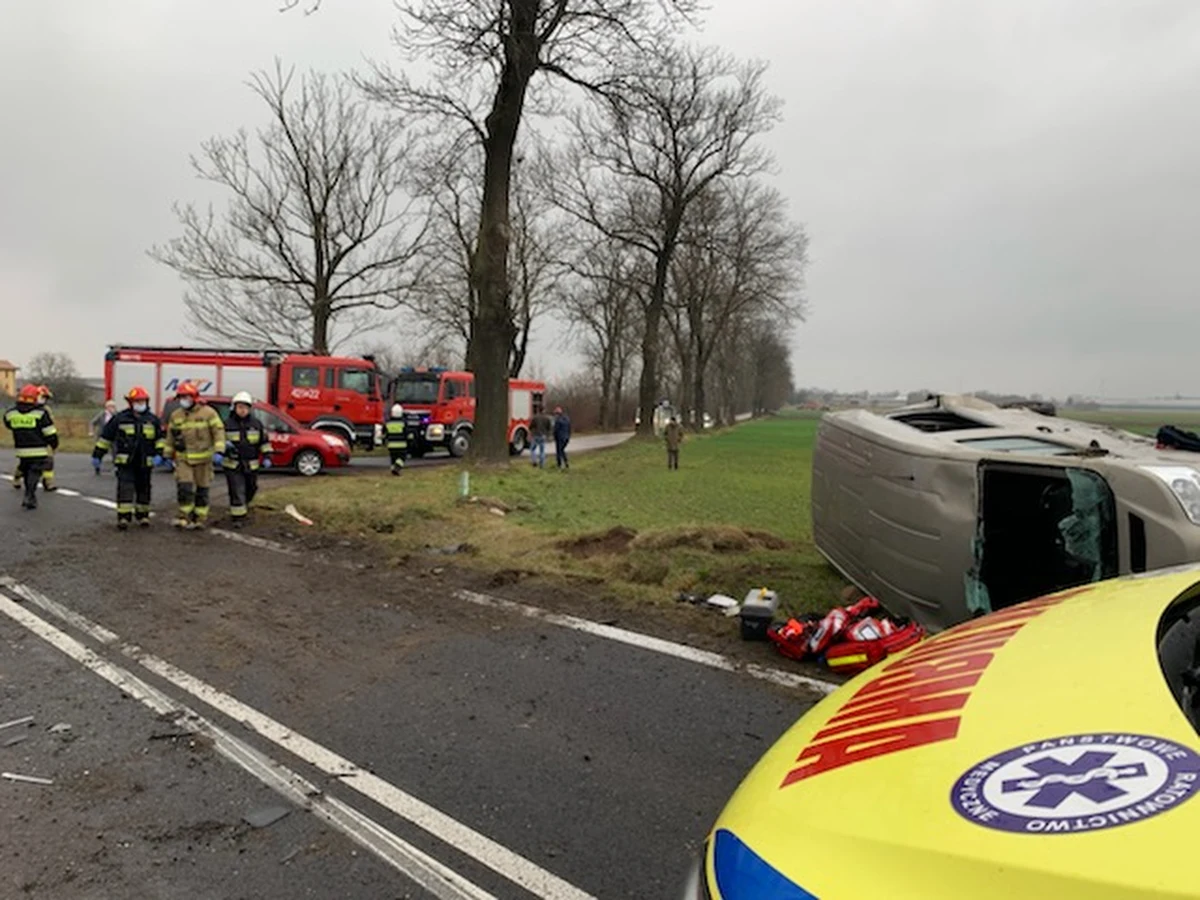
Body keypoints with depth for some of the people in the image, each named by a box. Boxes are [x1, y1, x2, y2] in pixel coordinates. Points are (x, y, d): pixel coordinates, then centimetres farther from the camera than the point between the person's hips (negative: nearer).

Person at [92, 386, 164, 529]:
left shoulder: (153, 420, 6)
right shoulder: (120, 419, -1)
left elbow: (160, 438, 11)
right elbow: (105, 437, 4)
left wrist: (159, 454, -5)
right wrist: (97, 456, 5)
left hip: (145, 463, 3)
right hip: (125, 462, -2)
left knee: (143, 489, 10)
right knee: (125, 489, -9)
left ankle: (142, 516, 22)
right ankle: (123, 517, -8)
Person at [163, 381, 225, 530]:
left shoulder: (208, 412, -5)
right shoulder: (175, 416, 8)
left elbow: (219, 431, -9)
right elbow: (170, 438, 15)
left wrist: (219, 452, -18)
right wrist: (167, 456, 15)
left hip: (203, 459, -2)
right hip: (183, 459, 2)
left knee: (202, 490, 5)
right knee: (184, 488, -11)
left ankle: (200, 519, 16)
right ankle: (185, 518, -1)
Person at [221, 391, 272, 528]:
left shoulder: (256, 423, 3)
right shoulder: (227, 424, -2)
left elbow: (265, 441, 8)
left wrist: (267, 456, 0)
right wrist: (225, 444, -17)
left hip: (251, 465, 3)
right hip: (233, 465, -2)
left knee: (250, 490, 17)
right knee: (237, 492, -7)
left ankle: (244, 506, 45)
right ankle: (238, 517, -1)